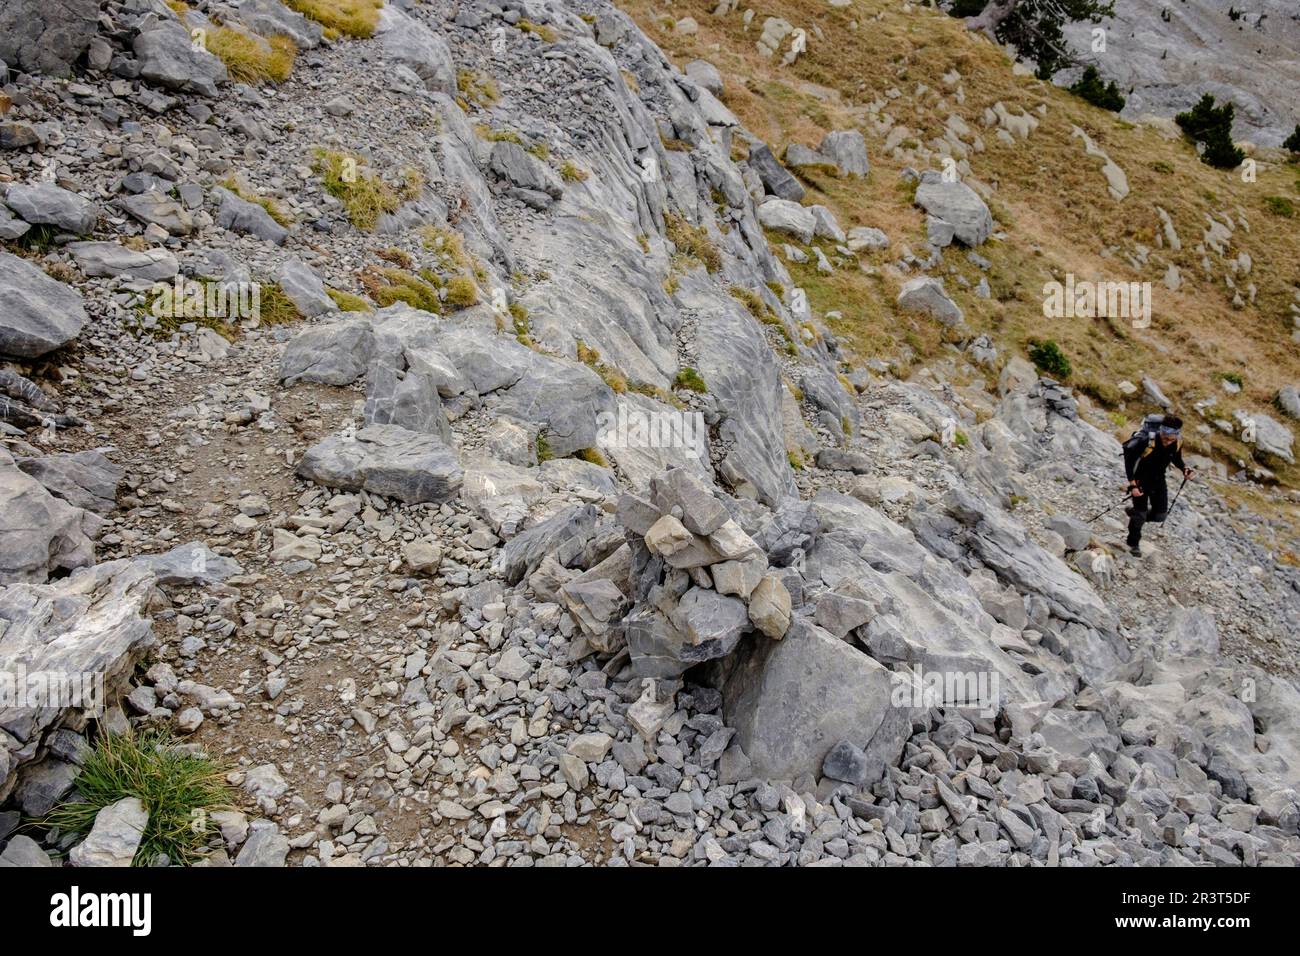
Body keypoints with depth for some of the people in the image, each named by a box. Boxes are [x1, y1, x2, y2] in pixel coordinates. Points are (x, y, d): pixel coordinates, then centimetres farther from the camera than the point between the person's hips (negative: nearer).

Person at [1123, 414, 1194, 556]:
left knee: (1160, 514, 3)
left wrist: (1184, 469, -15)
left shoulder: (1178, 442, -18)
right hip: (1141, 477, -4)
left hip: (1158, 479, 5)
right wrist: (1132, 484, -26)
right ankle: (1134, 544, 20)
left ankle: (1134, 511, 32)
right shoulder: (1146, 441, -33)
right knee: (1140, 514, -2)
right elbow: (1129, 460, -22)